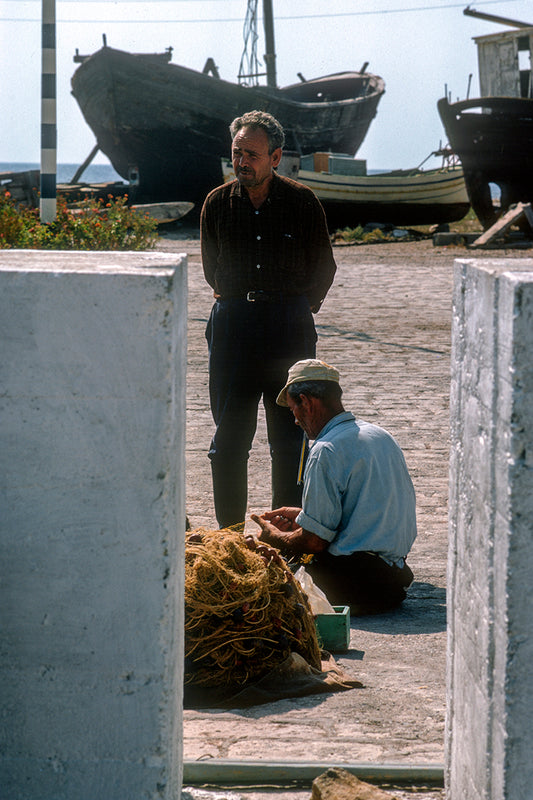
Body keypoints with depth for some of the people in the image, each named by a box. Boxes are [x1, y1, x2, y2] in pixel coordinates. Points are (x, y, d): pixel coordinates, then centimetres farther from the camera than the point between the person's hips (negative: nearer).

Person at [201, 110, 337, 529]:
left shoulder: (303, 203, -1)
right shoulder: (217, 204, 3)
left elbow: (324, 268, 10)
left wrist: (296, 310, 8)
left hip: (290, 326, -2)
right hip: (233, 321, 2)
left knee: (290, 439, 0)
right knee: (229, 437, 3)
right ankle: (230, 533, 11)